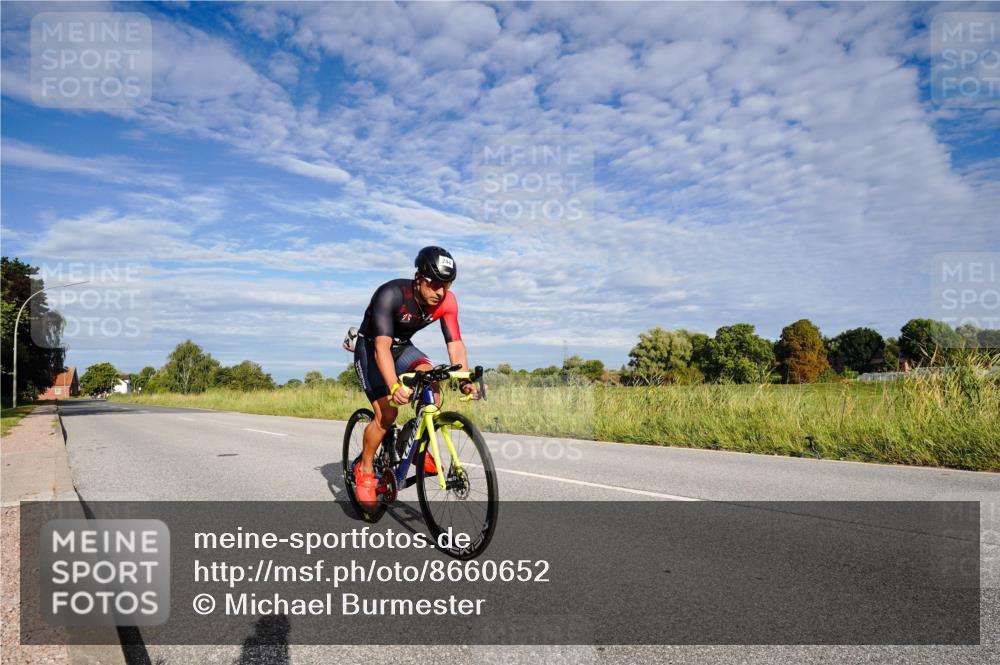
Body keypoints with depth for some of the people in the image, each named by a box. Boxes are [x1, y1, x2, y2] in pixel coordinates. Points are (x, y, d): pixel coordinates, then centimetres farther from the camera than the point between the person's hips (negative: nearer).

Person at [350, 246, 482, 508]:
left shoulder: (447, 301, -18)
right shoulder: (391, 294, -34)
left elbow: (455, 343, -19)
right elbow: (382, 345, -40)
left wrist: (465, 380, -33)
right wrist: (394, 386, -53)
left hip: (402, 347, 5)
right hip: (370, 348, -4)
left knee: (432, 387, -24)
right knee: (387, 412, -18)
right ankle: (364, 469, 5)